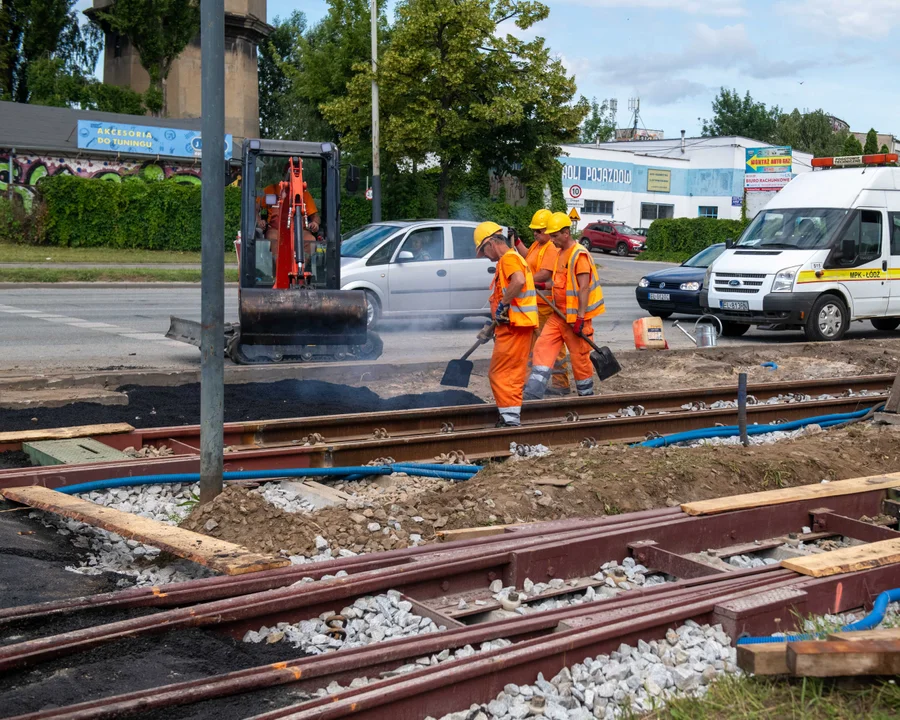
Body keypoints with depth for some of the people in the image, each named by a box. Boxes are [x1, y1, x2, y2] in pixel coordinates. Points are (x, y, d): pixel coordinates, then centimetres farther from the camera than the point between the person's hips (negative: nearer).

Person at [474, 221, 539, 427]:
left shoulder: (509, 259, -10)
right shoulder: (510, 260, 24)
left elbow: (519, 280, -33)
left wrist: (503, 304, -24)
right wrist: (492, 327, 27)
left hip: (514, 325, -11)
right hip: (516, 325, 11)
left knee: (500, 374, -7)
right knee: (514, 374, 14)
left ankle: (510, 418, -7)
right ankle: (513, 417, 19)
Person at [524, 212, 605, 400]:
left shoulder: (579, 255, -15)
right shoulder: (561, 253, 13)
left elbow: (584, 288, -20)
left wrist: (580, 318, -24)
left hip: (575, 317, -9)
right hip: (558, 315, 9)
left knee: (580, 357, 1)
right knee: (543, 348, 0)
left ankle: (586, 396, 16)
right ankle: (532, 395, -3)